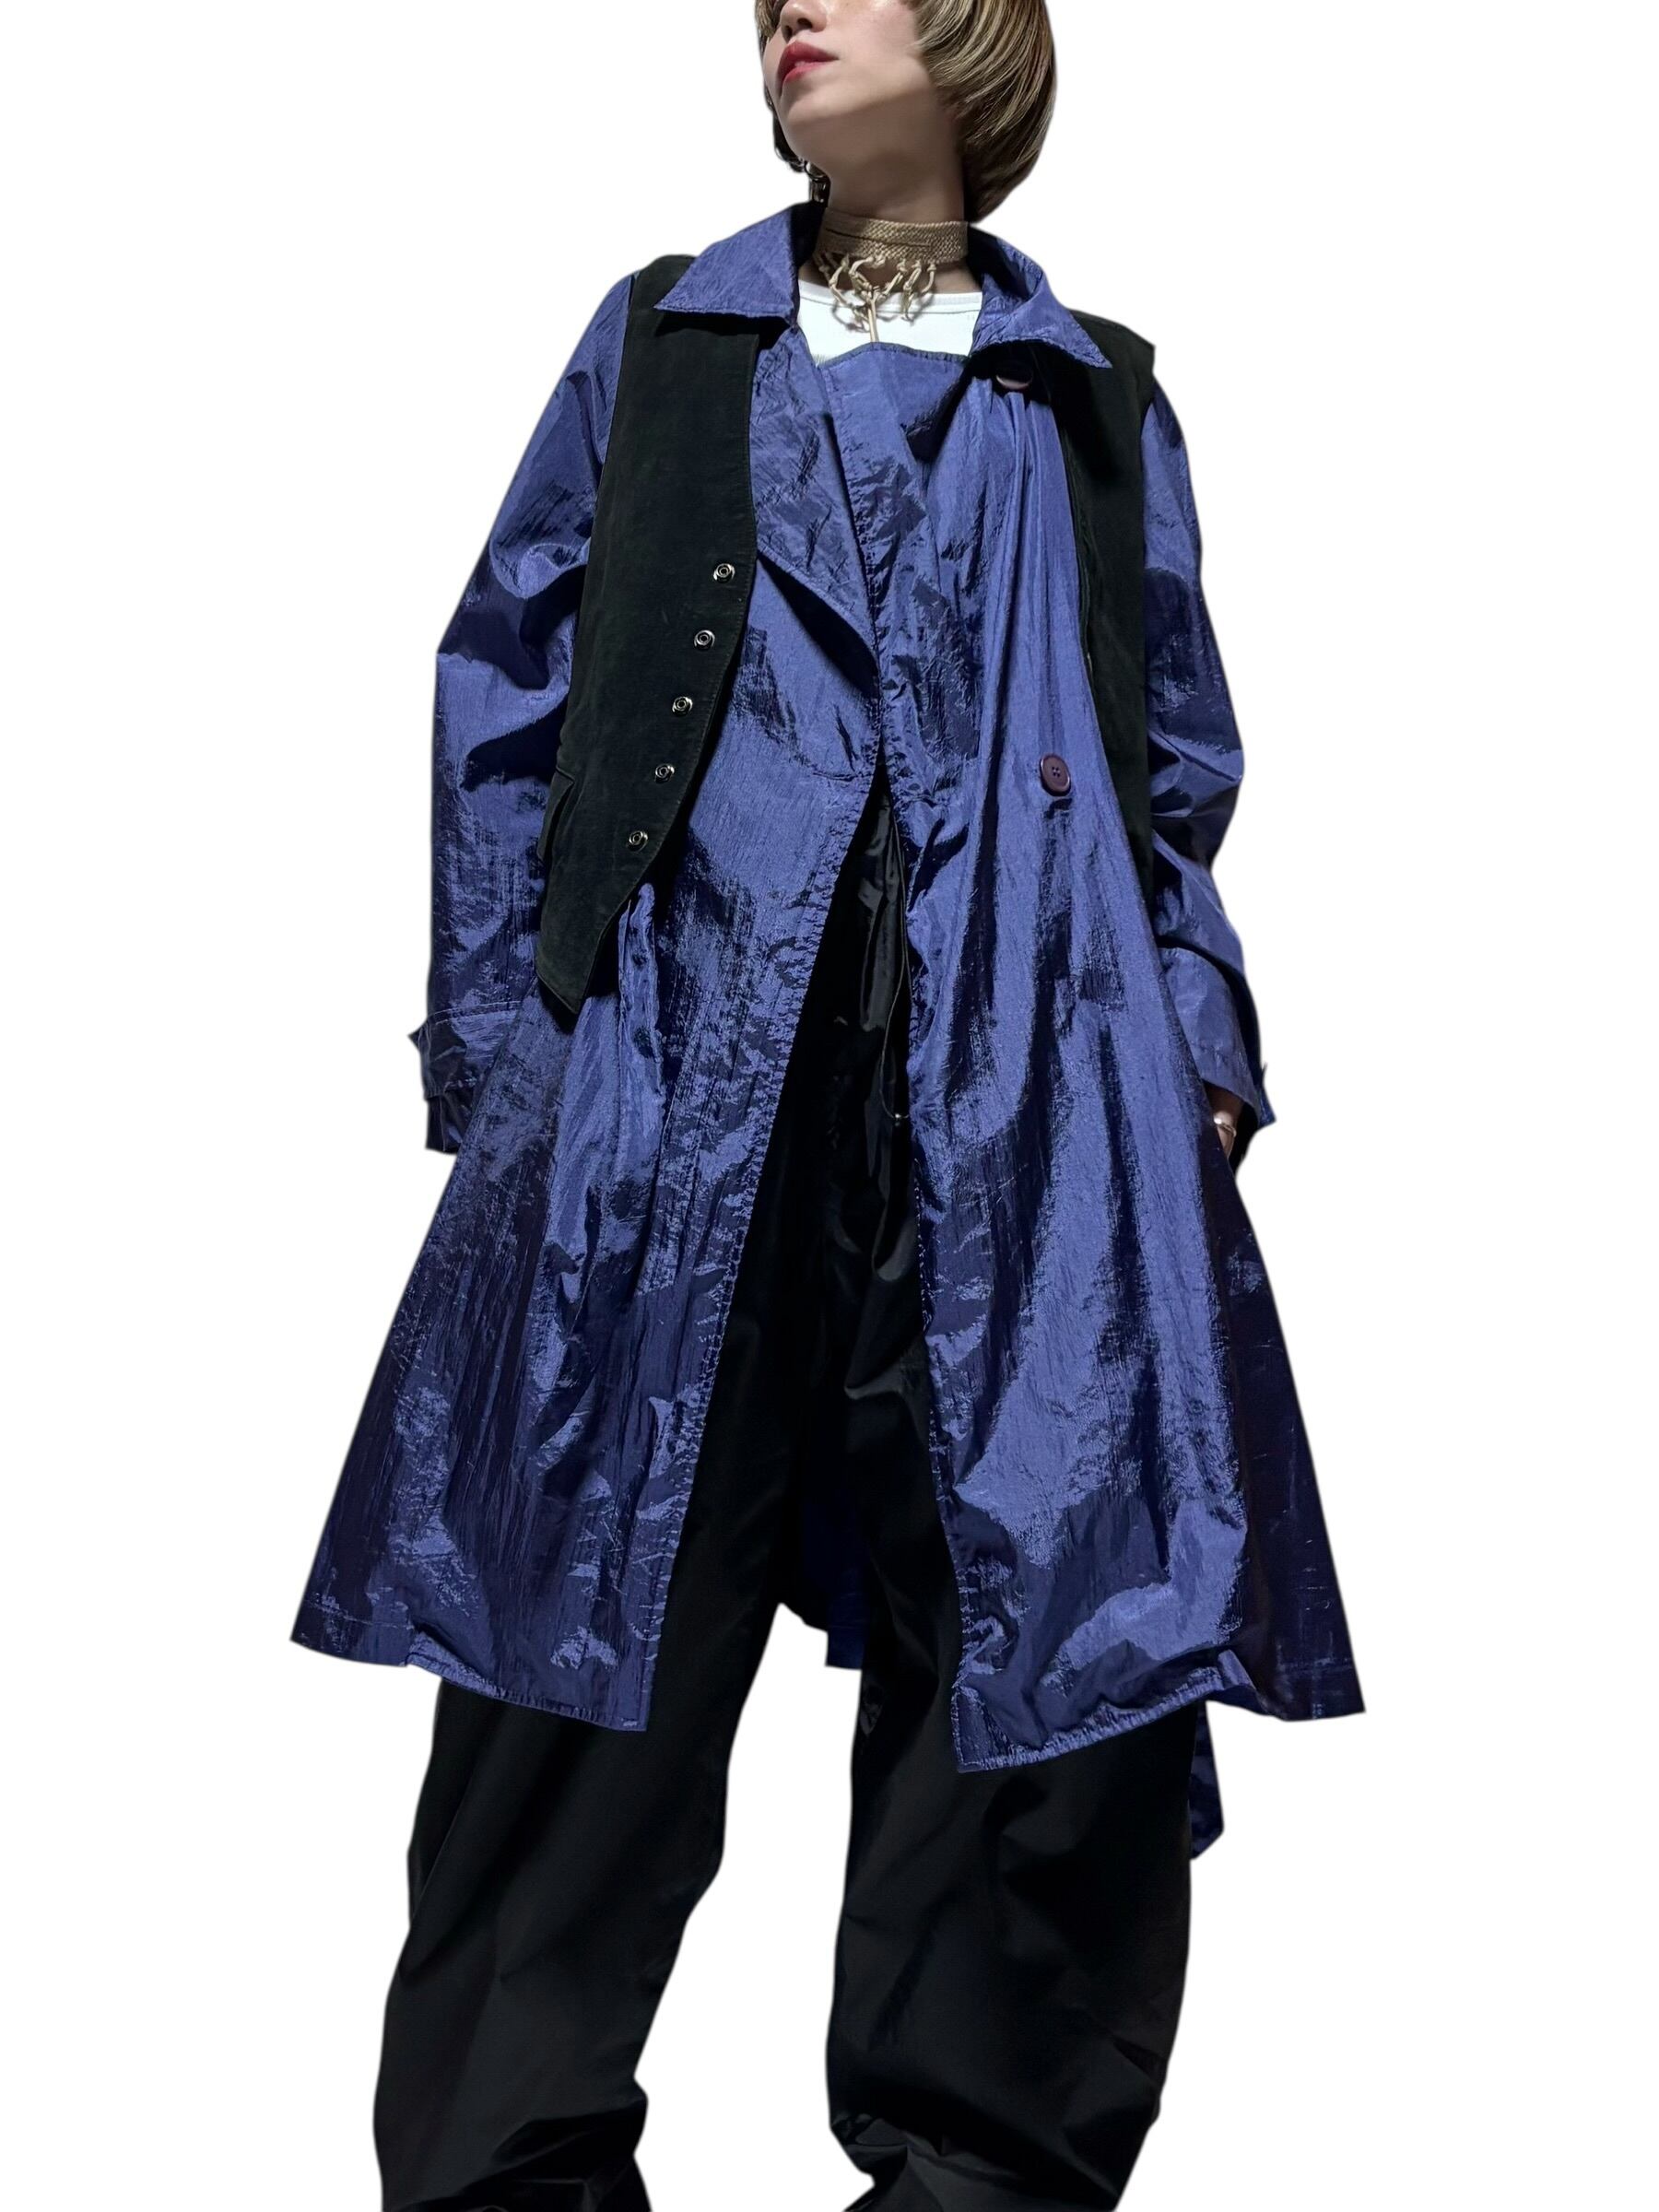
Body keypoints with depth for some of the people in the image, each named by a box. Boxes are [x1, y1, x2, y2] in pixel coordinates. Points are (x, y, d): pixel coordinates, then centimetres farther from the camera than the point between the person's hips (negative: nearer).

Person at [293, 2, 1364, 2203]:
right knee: (595, 1613, 0)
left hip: (1028, 1111, 1)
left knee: (1052, 1627, -1)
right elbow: (504, 694, 11)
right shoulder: (657, 341, 19)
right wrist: (502, 1028, 0)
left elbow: (1184, 772, 18)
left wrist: (1202, 1035, 4)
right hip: (682, 1080, 0)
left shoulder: (1096, 399, 19)